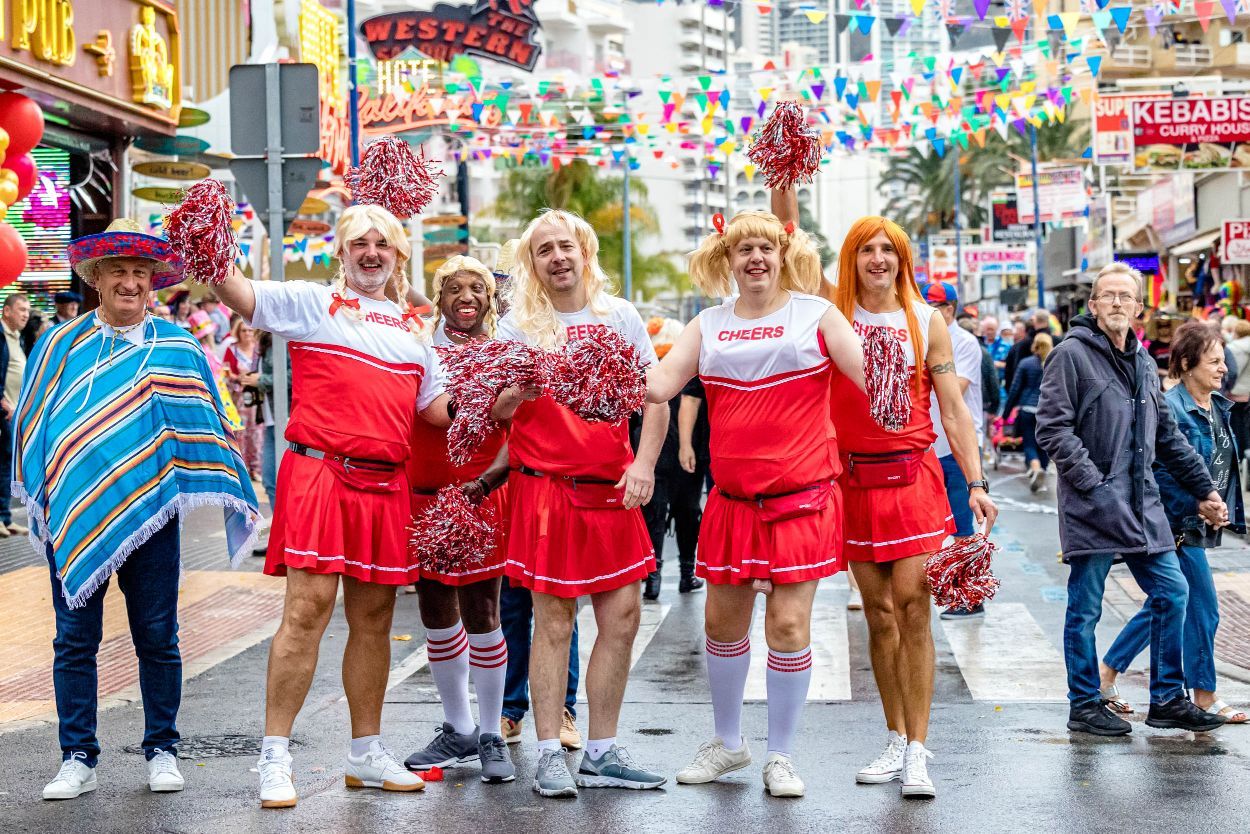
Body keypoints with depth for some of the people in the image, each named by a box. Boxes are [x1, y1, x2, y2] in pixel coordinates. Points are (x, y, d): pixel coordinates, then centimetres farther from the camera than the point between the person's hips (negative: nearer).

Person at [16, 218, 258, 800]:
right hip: (74, 513, 1)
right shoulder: (60, 346, 6)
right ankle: (78, 759, 11)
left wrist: (194, 493, 1)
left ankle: (161, 750, 17)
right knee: (74, 639, 3)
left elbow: (207, 427, 9)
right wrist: (39, 499, 4)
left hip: (148, 512, 0)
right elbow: (32, 426, 10)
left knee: (157, 637, 4)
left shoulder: (177, 349, 6)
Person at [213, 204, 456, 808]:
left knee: (373, 617, 10)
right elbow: (238, 293, -7)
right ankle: (274, 758, -6)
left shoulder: (412, 329, 21)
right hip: (319, 473, -5)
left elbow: (436, 408, 22)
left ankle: (366, 754, 21)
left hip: (385, 485, 5)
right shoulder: (313, 303, 5)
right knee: (308, 608, -12)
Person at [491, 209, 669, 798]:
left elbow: (655, 396, 7)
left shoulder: (620, 316, 8)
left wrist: (644, 463, -6)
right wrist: (527, 385, -19)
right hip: (547, 485, -3)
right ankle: (549, 755, 3)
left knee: (623, 616, 2)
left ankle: (601, 754, 12)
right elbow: (495, 410, 2)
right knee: (554, 621, -3)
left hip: (612, 486, 3)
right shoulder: (517, 325, 3)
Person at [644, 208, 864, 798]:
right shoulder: (708, 326, 9)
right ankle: (727, 743, 31)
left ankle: (781, 755, 12)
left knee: (788, 625, -4)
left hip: (801, 496, -3)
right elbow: (658, 386, 0)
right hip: (733, 499, 4)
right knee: (722, 621, 11)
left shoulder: (815, 314, 1)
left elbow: (876, 378, -7)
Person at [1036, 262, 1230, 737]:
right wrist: (1092, 483, -18)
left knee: (1172, 592, 6)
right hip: (1091, 508, -7)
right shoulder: (1072, 355, -7)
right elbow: (1052, 428, -13)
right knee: (1084, 609, 2)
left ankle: (1167, 699, 17)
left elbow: (1167, 436, 23)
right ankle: (1084, 706, 13)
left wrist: (1203, 489, 20)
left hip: (1142, 506, 7)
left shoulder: (1144, 364, 16)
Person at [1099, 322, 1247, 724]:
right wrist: (1200, 505, -22)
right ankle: (1204, 697, 10)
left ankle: (1106, 673, 22)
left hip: (1201, 524, 9)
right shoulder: (1171, 408, -18)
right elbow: (1161, 472, -20)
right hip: (1180, 524, -9)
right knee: (1203, 608, -2)